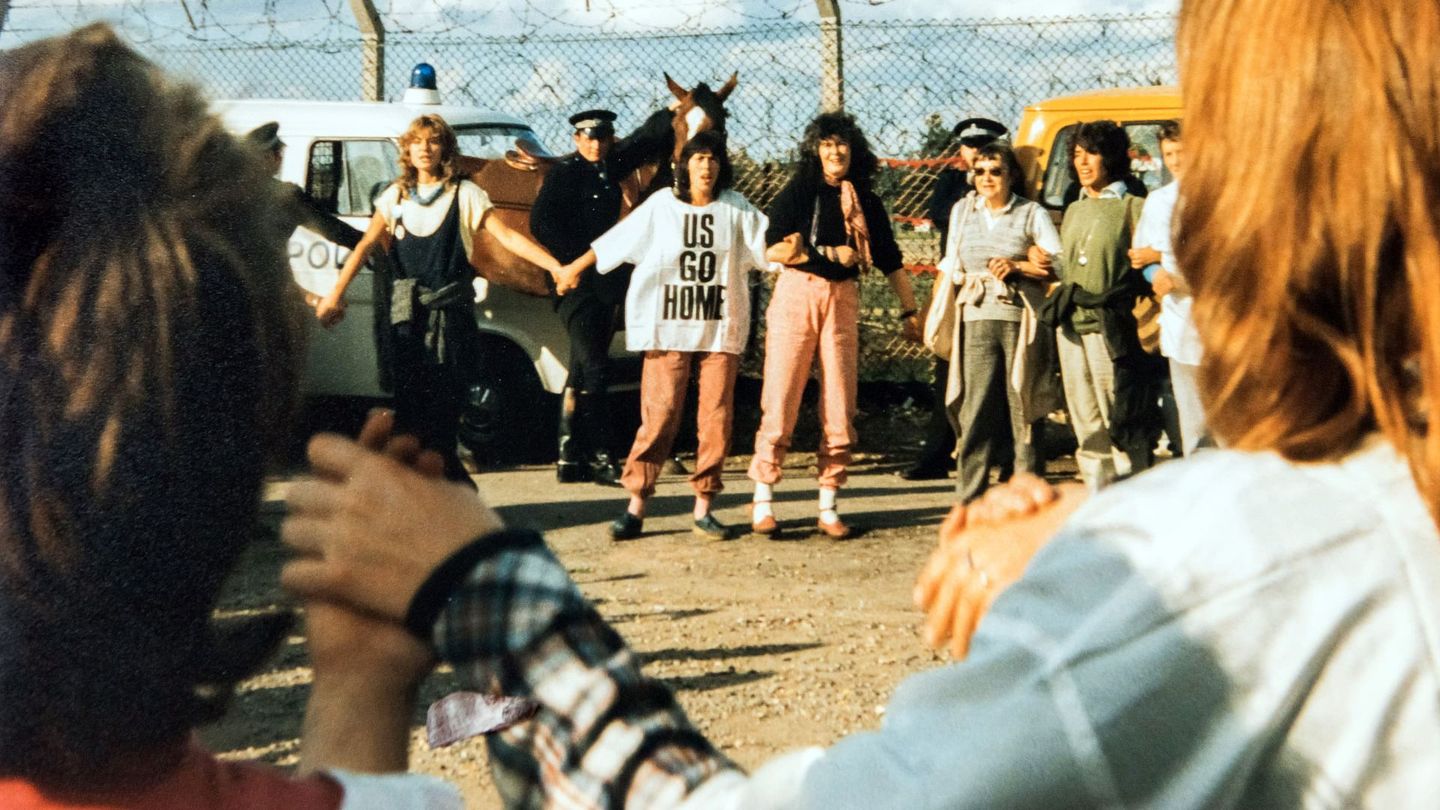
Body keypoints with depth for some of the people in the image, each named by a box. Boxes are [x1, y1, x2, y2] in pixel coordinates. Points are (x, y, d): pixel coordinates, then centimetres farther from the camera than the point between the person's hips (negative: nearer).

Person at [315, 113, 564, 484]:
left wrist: (556, 267, -15)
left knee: (441, 409, -7)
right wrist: (335, 294, -8)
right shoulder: (396, 196, 12)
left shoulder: (464, 194, 3)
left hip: (450, 312, -3)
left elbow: (507, 236, -4)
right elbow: (365, 247, 4)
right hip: (406, 314, 3)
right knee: (410, 402, 0)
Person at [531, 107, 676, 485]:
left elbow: (648, 137, 24)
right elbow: (541, 223, -15)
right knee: (593, 368, -12)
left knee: (583, 372, 9)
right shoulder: (564, 174, -7)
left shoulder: (611, 167, 13)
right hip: (577, 283, -8)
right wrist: (579, 259, -16)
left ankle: (570, 459, 13)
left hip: (605, 282, 8)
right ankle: (601, 456, -12)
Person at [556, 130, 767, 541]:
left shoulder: (736, 210, 7)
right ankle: (636, 504, -2)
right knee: (659, 415, -6)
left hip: (721, 329, 2)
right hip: (668, 327, -2)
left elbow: (767, 246, 2)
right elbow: (612, 242, 8)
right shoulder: (661, 206, 3)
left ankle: (704, 507, 8)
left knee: (716, 418, 0)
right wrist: (572, 269, 12)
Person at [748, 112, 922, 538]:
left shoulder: (866, 201, 12)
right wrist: (830, 254, -8)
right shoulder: (798, 191, 1)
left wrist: (910, 311, 14)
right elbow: (774, 250, -8)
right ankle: (762, 502, 1)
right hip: (796, 295, -3)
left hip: (843, 299, 3)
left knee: (840, 409, 2)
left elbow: (890, 260, 16)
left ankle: (829, 507, 10)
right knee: (781, 401, -5)